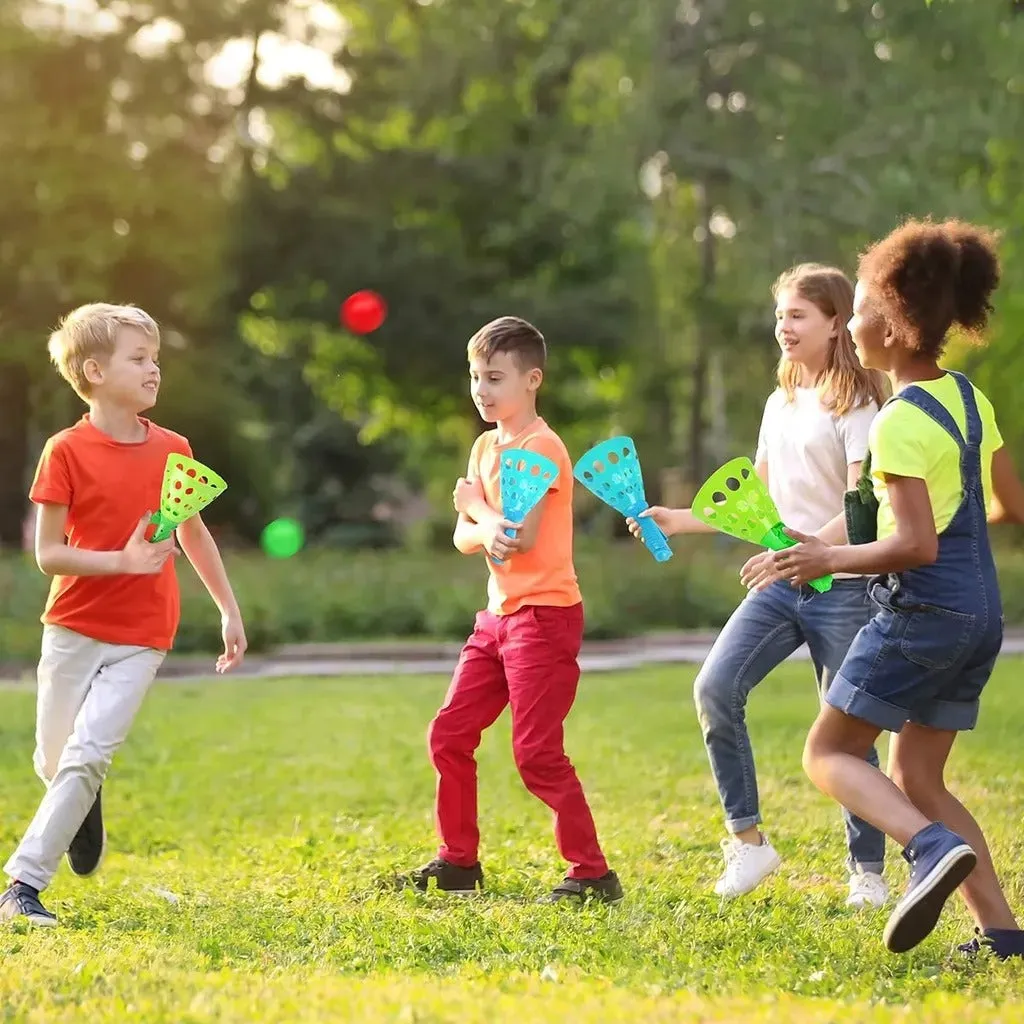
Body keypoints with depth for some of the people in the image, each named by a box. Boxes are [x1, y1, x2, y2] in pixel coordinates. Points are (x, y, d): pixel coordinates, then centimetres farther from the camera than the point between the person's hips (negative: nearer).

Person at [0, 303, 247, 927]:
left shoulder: (172, 450, 2)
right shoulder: (67, 452, -9)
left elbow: (193, 533, 16)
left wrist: (231, 611, 19)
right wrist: (122, 561, -23)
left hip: (141, 638, 1)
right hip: (74, 629, -1)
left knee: (86, 756, -13)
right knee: (54, 763, 10)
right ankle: (87, 808, 45)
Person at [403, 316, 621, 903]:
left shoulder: (541, 446, -13)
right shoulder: (486, 446, 13)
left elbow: (521, 535, -22)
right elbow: (463, 537, 8)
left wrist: (476, 506, -5)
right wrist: (484, 531, -16)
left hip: (545, 616, -9)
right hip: (499, 613, 9)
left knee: (538, 754, -11)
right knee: (449, 734, 10)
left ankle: (592, 874, -5)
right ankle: (459, 862, 22)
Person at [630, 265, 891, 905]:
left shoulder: (857, 403, -7)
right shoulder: (781, 404, 16)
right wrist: (680, 520, 11)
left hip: (842, 588, -6)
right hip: (778, 584, 6)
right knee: (715, 688, -14)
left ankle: (868, 871, 14)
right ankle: (748, 840, -5)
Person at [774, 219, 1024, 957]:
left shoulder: (899, 424, -16)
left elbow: (915, 545, -21)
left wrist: (830, 558, -11)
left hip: (922, 612, -8)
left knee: (829, 753, 3)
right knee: (917, 779, 14)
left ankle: (935, 847, -20)